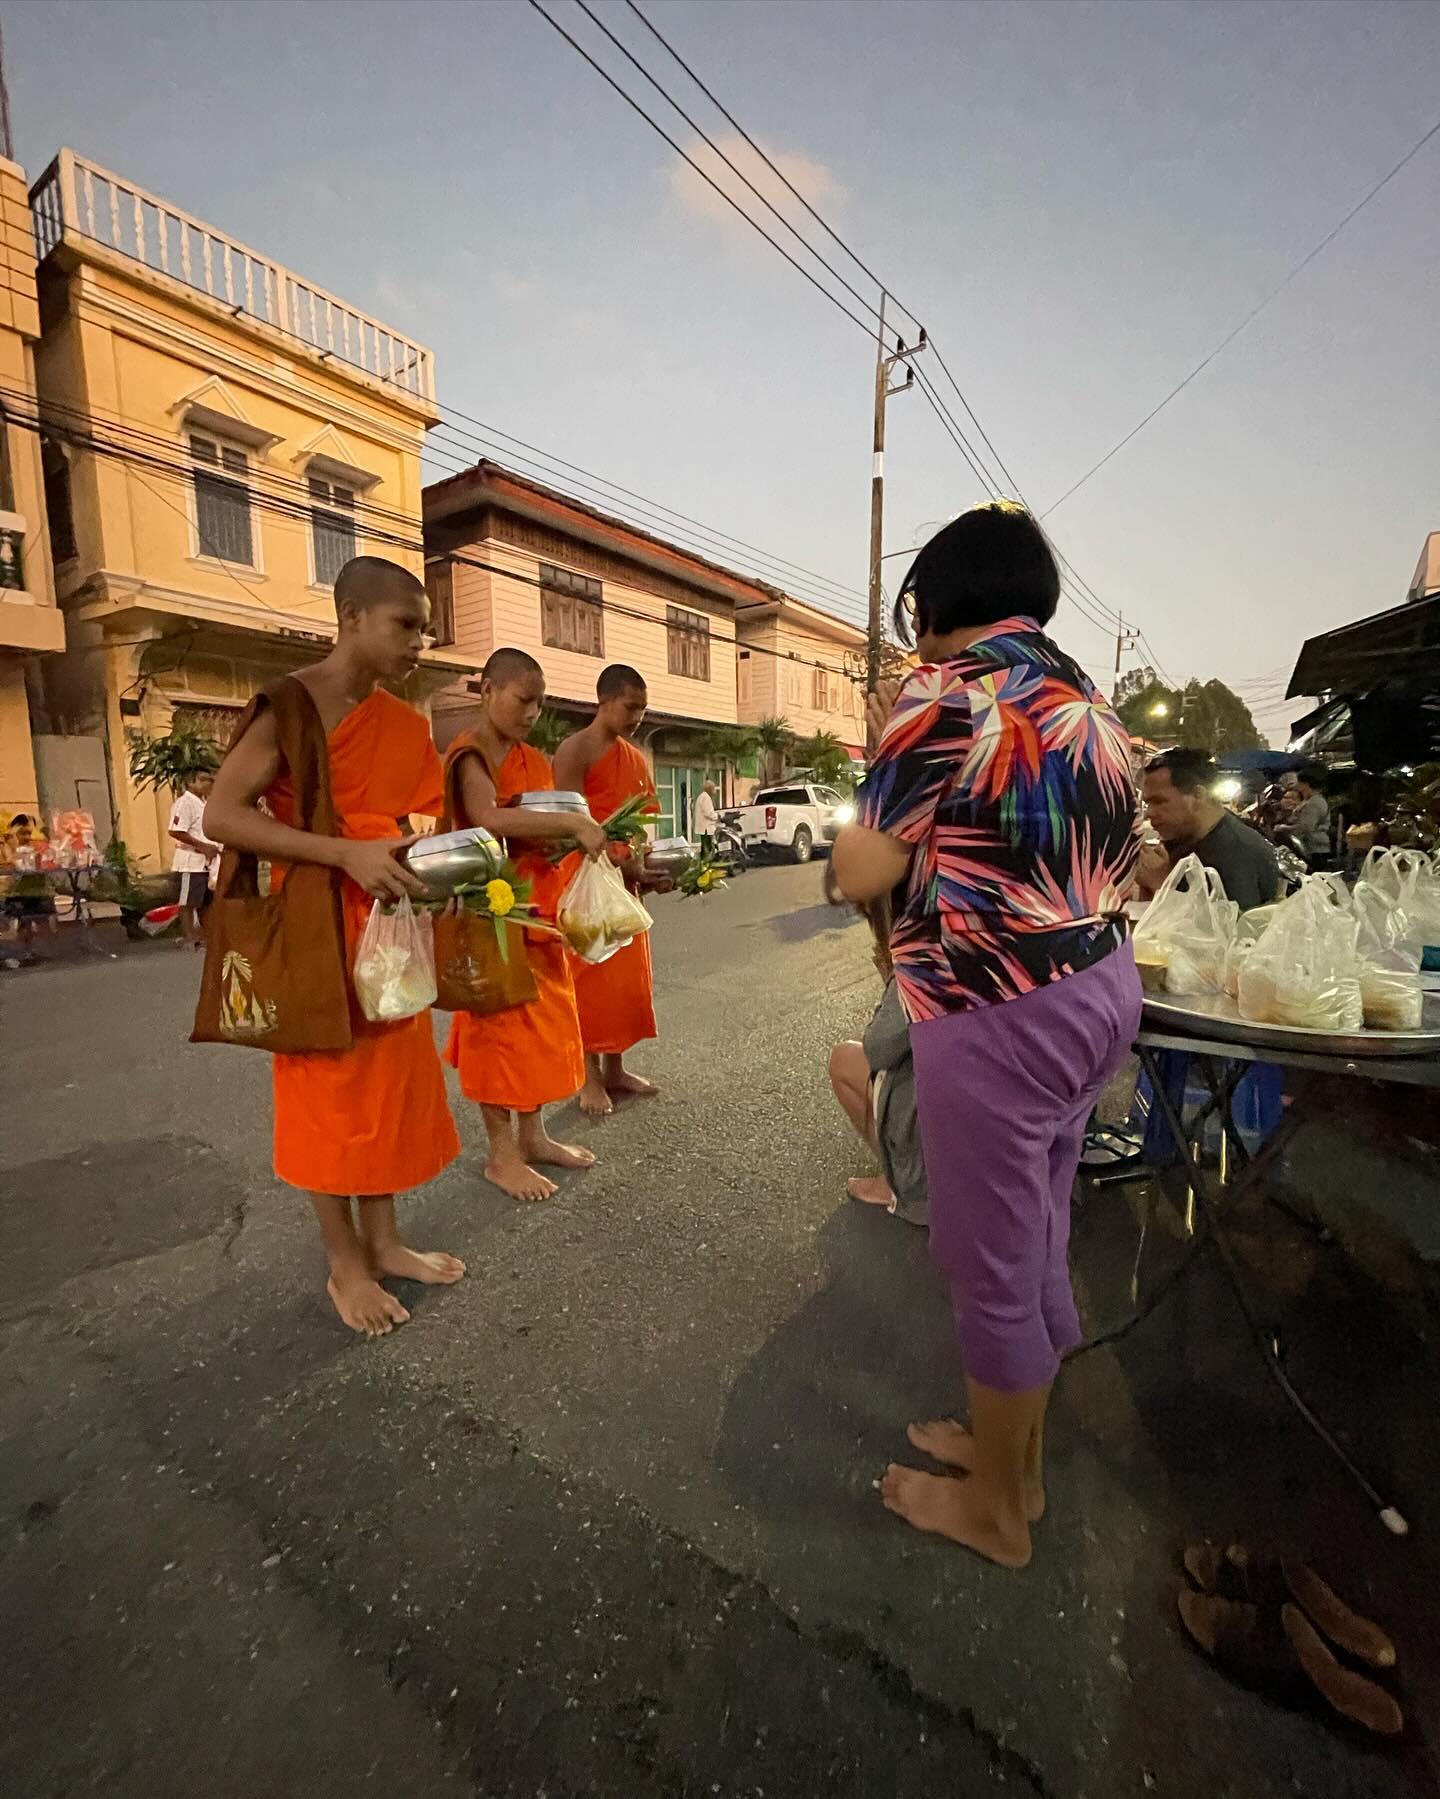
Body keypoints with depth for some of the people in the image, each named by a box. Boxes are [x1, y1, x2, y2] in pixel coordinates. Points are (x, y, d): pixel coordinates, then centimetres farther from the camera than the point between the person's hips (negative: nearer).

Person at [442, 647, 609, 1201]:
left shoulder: (533, 760, 14)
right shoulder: (469, 756, -11)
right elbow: (488, 818, -30)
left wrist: (575, 835, 0)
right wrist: (573, 824, -31)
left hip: (538, 910, 8)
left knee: (543, 1023, 13)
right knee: (500, 1026, 0)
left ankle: (533, 1136, 27)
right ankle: (501, 1154, 14)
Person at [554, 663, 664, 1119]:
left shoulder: (637, 757, 15)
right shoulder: (575, 750, -8)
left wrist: (641, 868, 4)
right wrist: (621, 863, -19)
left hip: (624, 881, 8)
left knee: (626, 977, 10)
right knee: (590, 981, -2)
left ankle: (614, 1069, 22)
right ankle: (590, 1078, 9)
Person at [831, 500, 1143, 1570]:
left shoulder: (948, 691, -12)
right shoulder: (1085, 697, 15)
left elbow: (861, 874, -13)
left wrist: (889, 758, 6)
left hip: (1000, 1015, -9)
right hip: (1095, 991, 10)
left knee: (990, 1264, 10)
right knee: (1036, 1245, 23)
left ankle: (996, 1509, 34)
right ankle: (1020, 1452, 45)